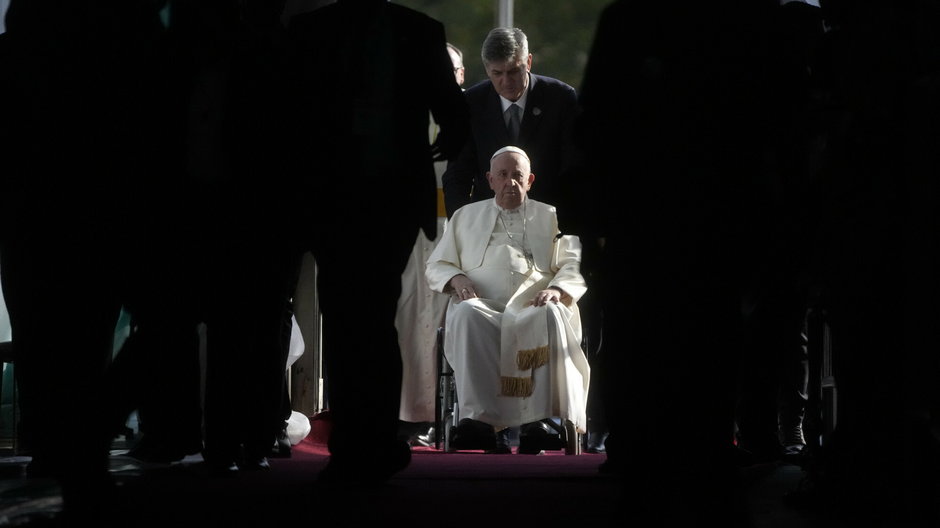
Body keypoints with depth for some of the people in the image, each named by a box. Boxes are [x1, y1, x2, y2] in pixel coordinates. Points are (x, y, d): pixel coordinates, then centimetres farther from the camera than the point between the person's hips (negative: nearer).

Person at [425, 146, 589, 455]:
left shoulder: (551, 218, 24)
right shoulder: (466, 216, 28)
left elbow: (575, 266, 13)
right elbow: (436, 266, 23)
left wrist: (557, 289, -10)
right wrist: (456, 279, 0)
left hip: (532, 308, -1)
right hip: (483, 305, 1)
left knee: (550, 316, -39)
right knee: (467, 314, -38)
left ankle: (541, 421, -46)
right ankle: (480, 418, -48)